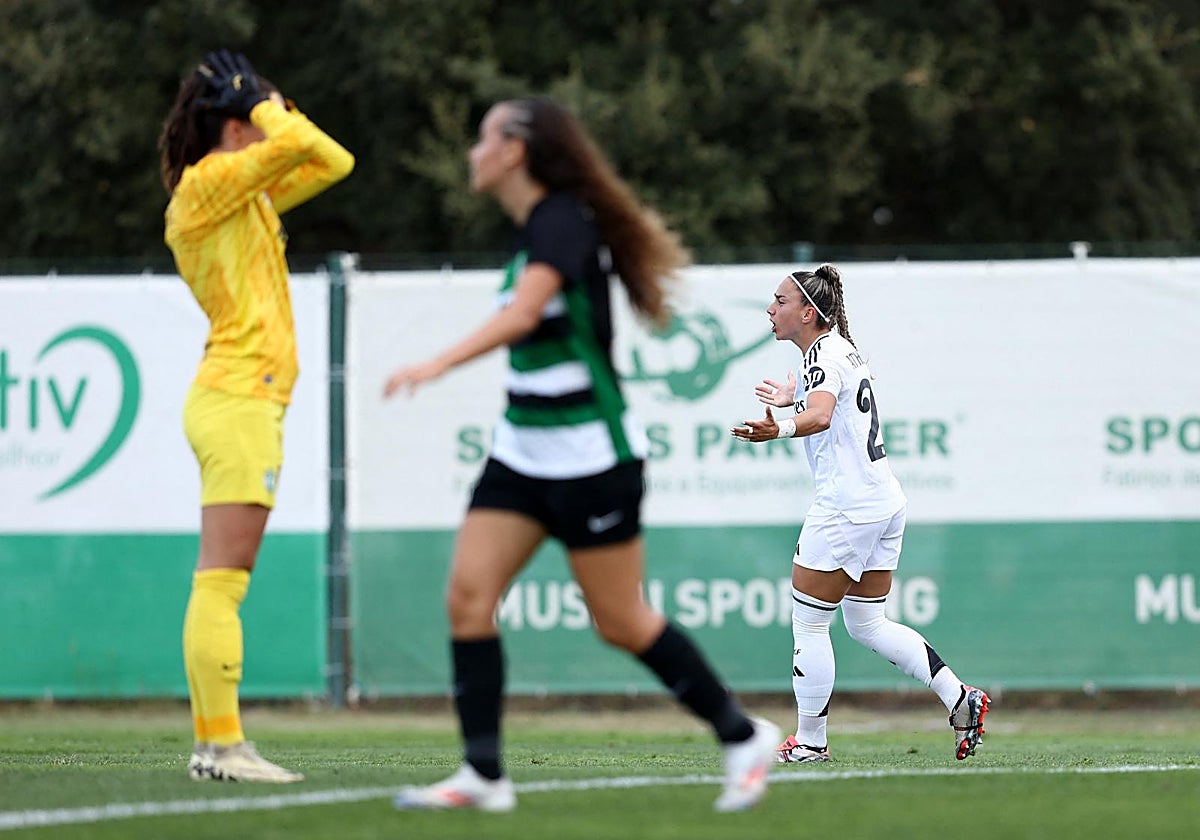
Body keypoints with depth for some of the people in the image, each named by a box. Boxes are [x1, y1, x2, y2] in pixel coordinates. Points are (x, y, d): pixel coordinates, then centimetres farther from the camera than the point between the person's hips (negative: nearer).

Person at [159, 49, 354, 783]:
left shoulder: (250, 194, 20)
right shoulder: (207, 183, -7)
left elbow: (332, 160, 25)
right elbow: (300, 145, -18)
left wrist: (264, 103, 17)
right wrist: (261, 104, 0)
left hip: (250, 402, 10)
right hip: (238, 400, -10)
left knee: (222, 585, 5)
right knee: (221, 583, -13)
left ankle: (216, 743, 3)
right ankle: (221, 743, -17)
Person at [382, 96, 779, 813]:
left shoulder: (562, 223, -17)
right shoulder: (535, 227, 11)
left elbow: (522, 313, -33)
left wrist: (438, 364, -44)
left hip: (589, 453, -9)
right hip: (524, 450, 9)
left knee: (620, 621, -2)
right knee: (468, 594, -5)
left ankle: (742, 736, 15)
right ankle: (483, 774, -6)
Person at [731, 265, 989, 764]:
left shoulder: (824, 354, -13)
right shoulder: (841, 350, 16)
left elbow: (821, 415, -34)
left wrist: (778, 429, -52)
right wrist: (791, 402, 47)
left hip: (844, 508, -10)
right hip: (885, 501, 10)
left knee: (808, 624, -1)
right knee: (867, 624, 15)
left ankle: (809, 741, 4)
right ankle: (960, 699, 8)